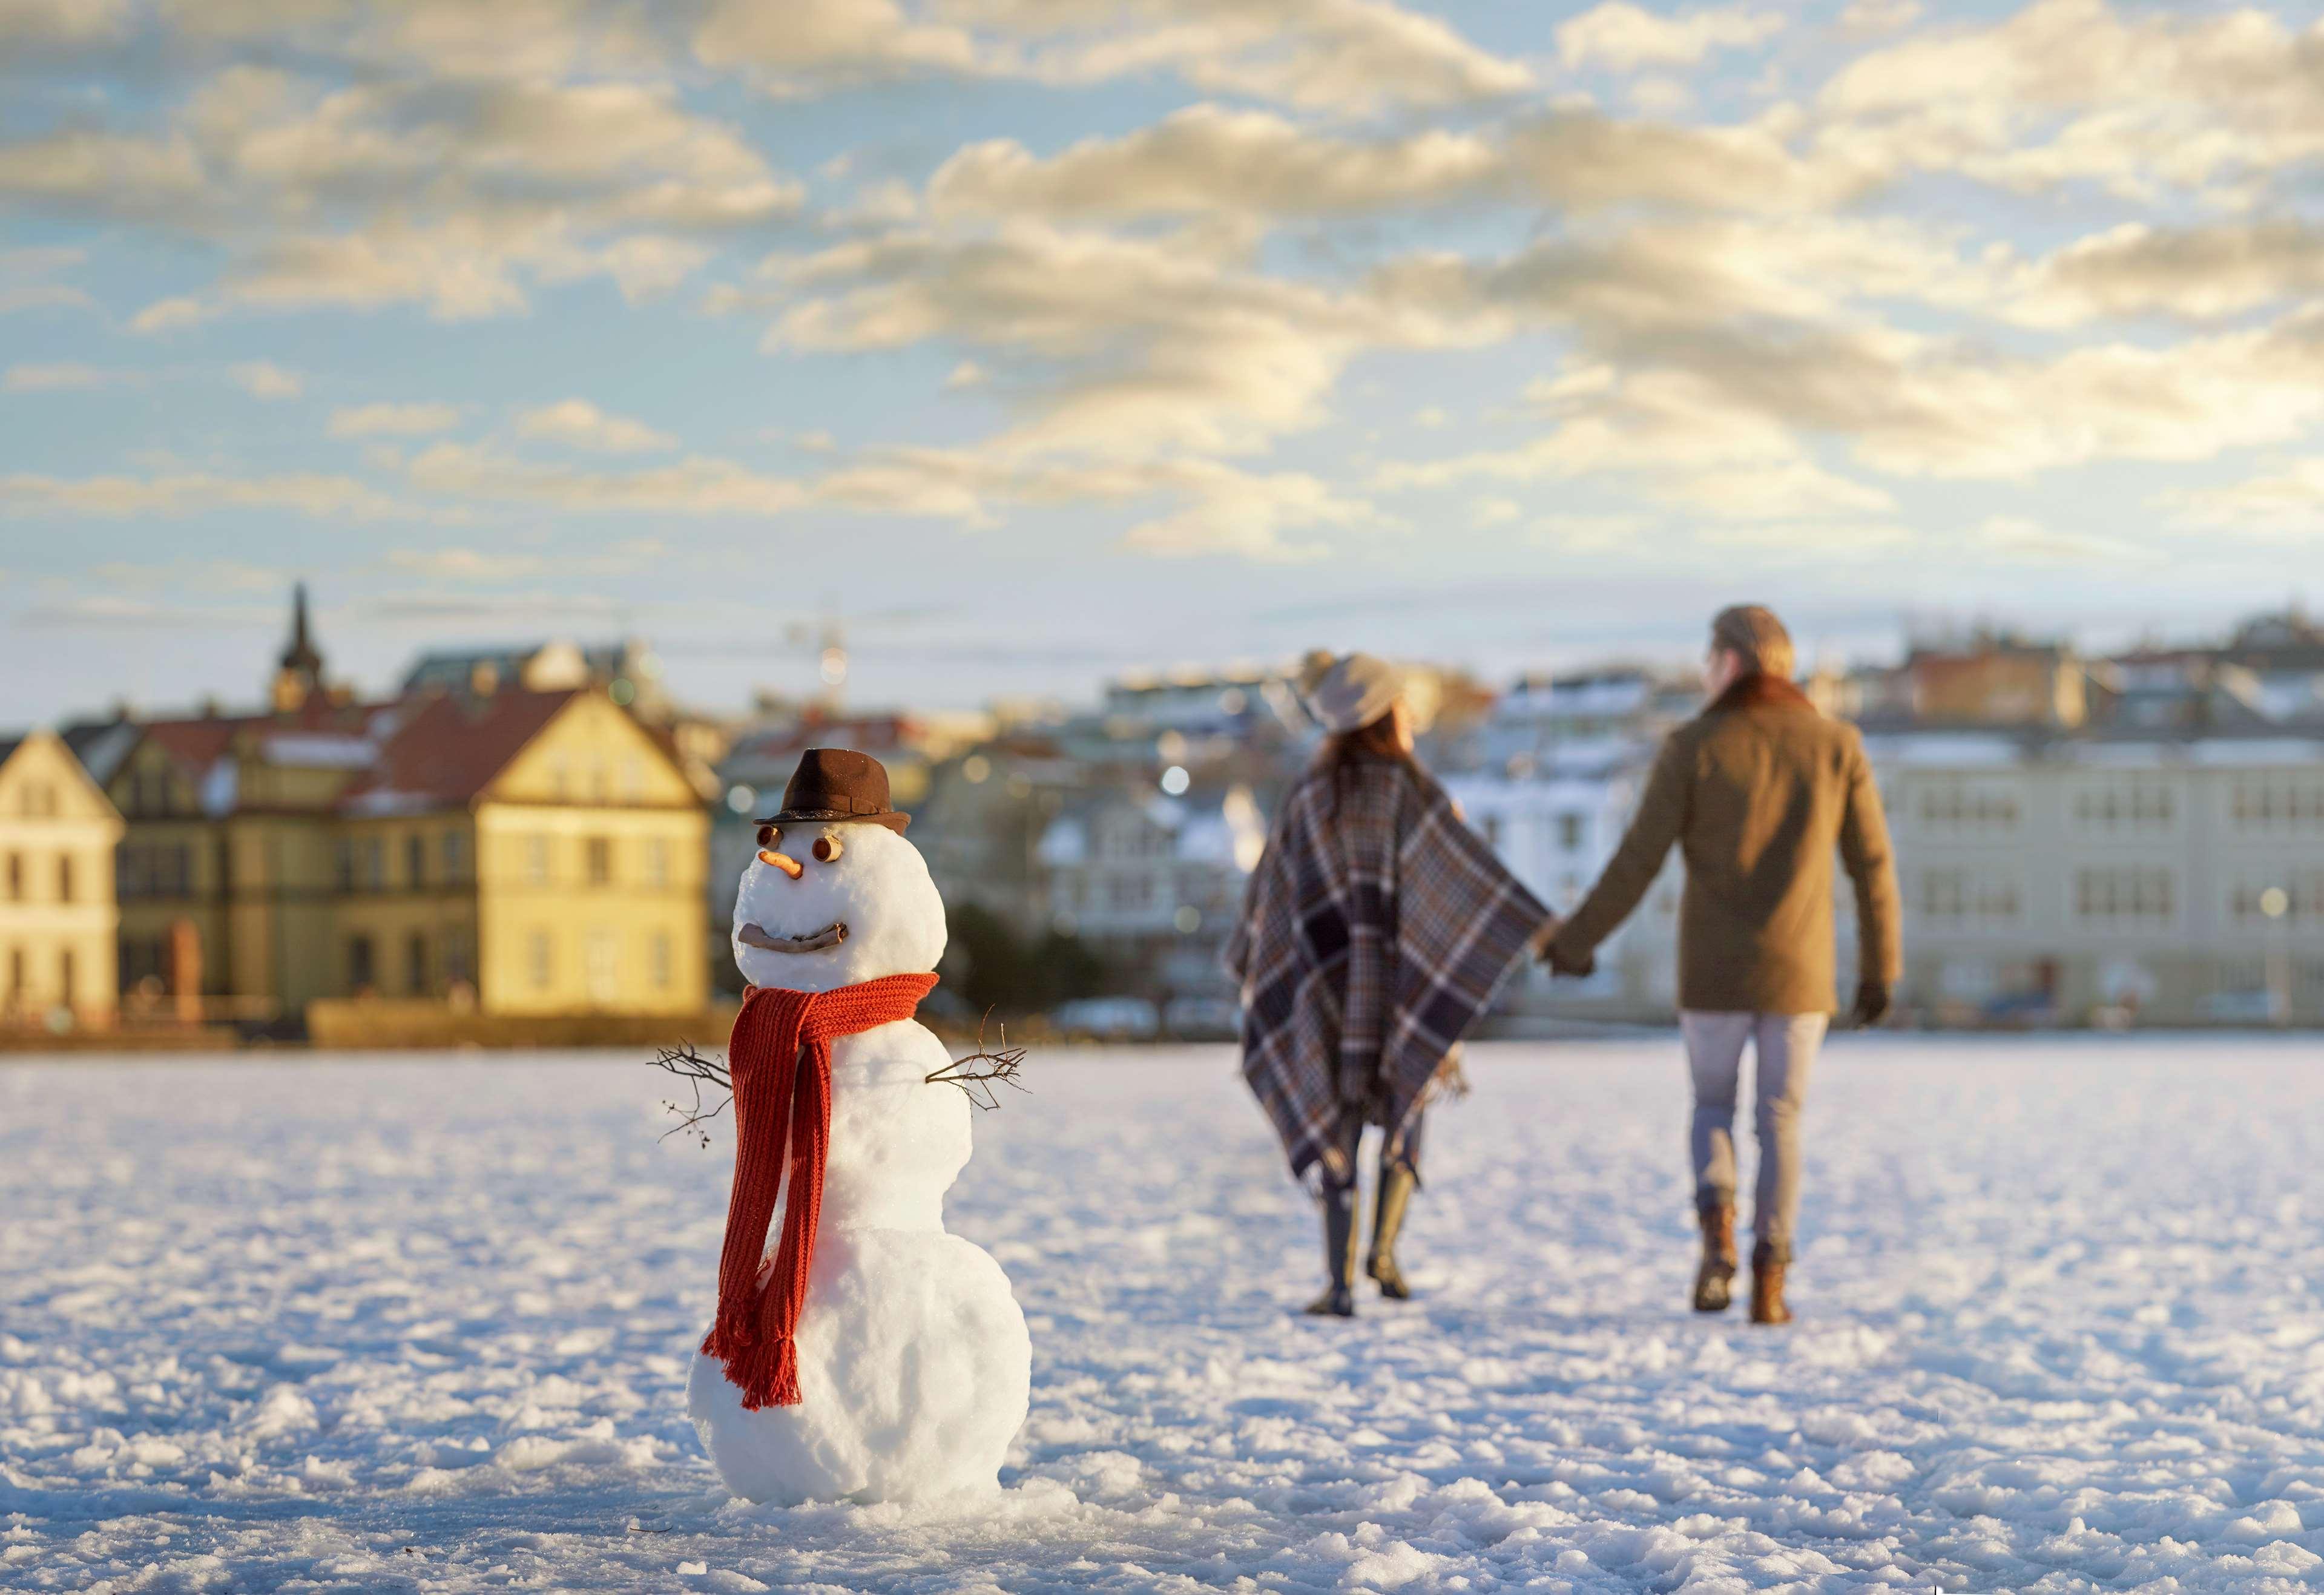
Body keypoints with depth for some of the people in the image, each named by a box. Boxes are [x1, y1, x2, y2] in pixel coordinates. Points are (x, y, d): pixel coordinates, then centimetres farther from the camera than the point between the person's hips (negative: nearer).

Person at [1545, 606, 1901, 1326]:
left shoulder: (1694, 747, -7)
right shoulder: (1836, 745, 0)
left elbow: (1637, 863, -6)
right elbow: (1873, 866, 2)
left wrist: (1577, 941, 7)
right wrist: (1880, 967, 13)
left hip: (1714, 969, -1)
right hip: (1798, 971, 1)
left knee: (1714, 1108, 17)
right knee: (1781, 1123, 11)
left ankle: (1717, 1234, -9)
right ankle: (1768, 1286, 4)